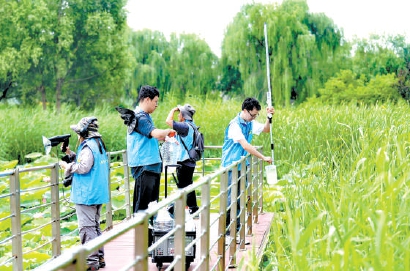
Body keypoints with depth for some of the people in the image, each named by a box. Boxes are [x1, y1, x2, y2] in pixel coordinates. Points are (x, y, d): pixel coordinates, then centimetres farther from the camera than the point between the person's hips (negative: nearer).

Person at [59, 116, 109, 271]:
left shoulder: (88, 146, -15)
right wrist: (70, 153, 14)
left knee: (87, 228, -7)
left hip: (86, 195, -10)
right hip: (98, 194, 10)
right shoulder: (99, 144, 15)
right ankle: (99, 257, 21)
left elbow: (83, 167, -23)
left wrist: (67, 166, -9)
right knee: (95, 226, 17)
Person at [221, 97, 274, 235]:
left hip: (242, 165, 8)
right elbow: (245, 146, -24)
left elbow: (266, 129, 18)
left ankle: (236, 225, 18)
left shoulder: (250, 123, 6)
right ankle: (226, 227, -2)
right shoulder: (235, 124, -19)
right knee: (231, 196, -8)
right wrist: (263, 157, -21)